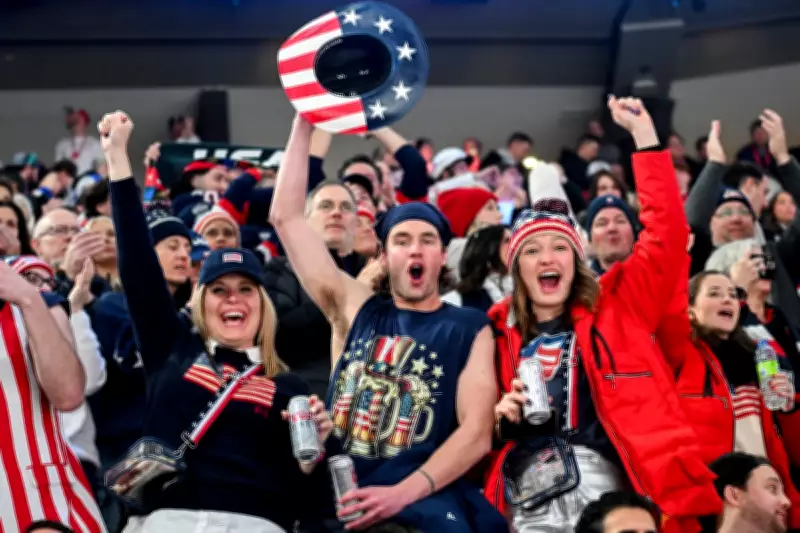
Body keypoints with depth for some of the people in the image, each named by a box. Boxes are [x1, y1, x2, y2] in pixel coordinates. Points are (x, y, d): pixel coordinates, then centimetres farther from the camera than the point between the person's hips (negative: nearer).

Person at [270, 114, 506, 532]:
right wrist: (304, 122, 9)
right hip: (340, 498, 3)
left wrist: (402, 493, -14)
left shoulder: (469, 328, 9)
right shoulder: (356, 310, 15)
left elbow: (476, 433, -1)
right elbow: (286, 217, 13)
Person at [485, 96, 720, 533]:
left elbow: (667, 233, 3)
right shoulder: (500, 331, 14)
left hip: (604, 490, -1)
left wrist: (643, 134, 1)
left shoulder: (614, 308, 11)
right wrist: (501, 417, 0)